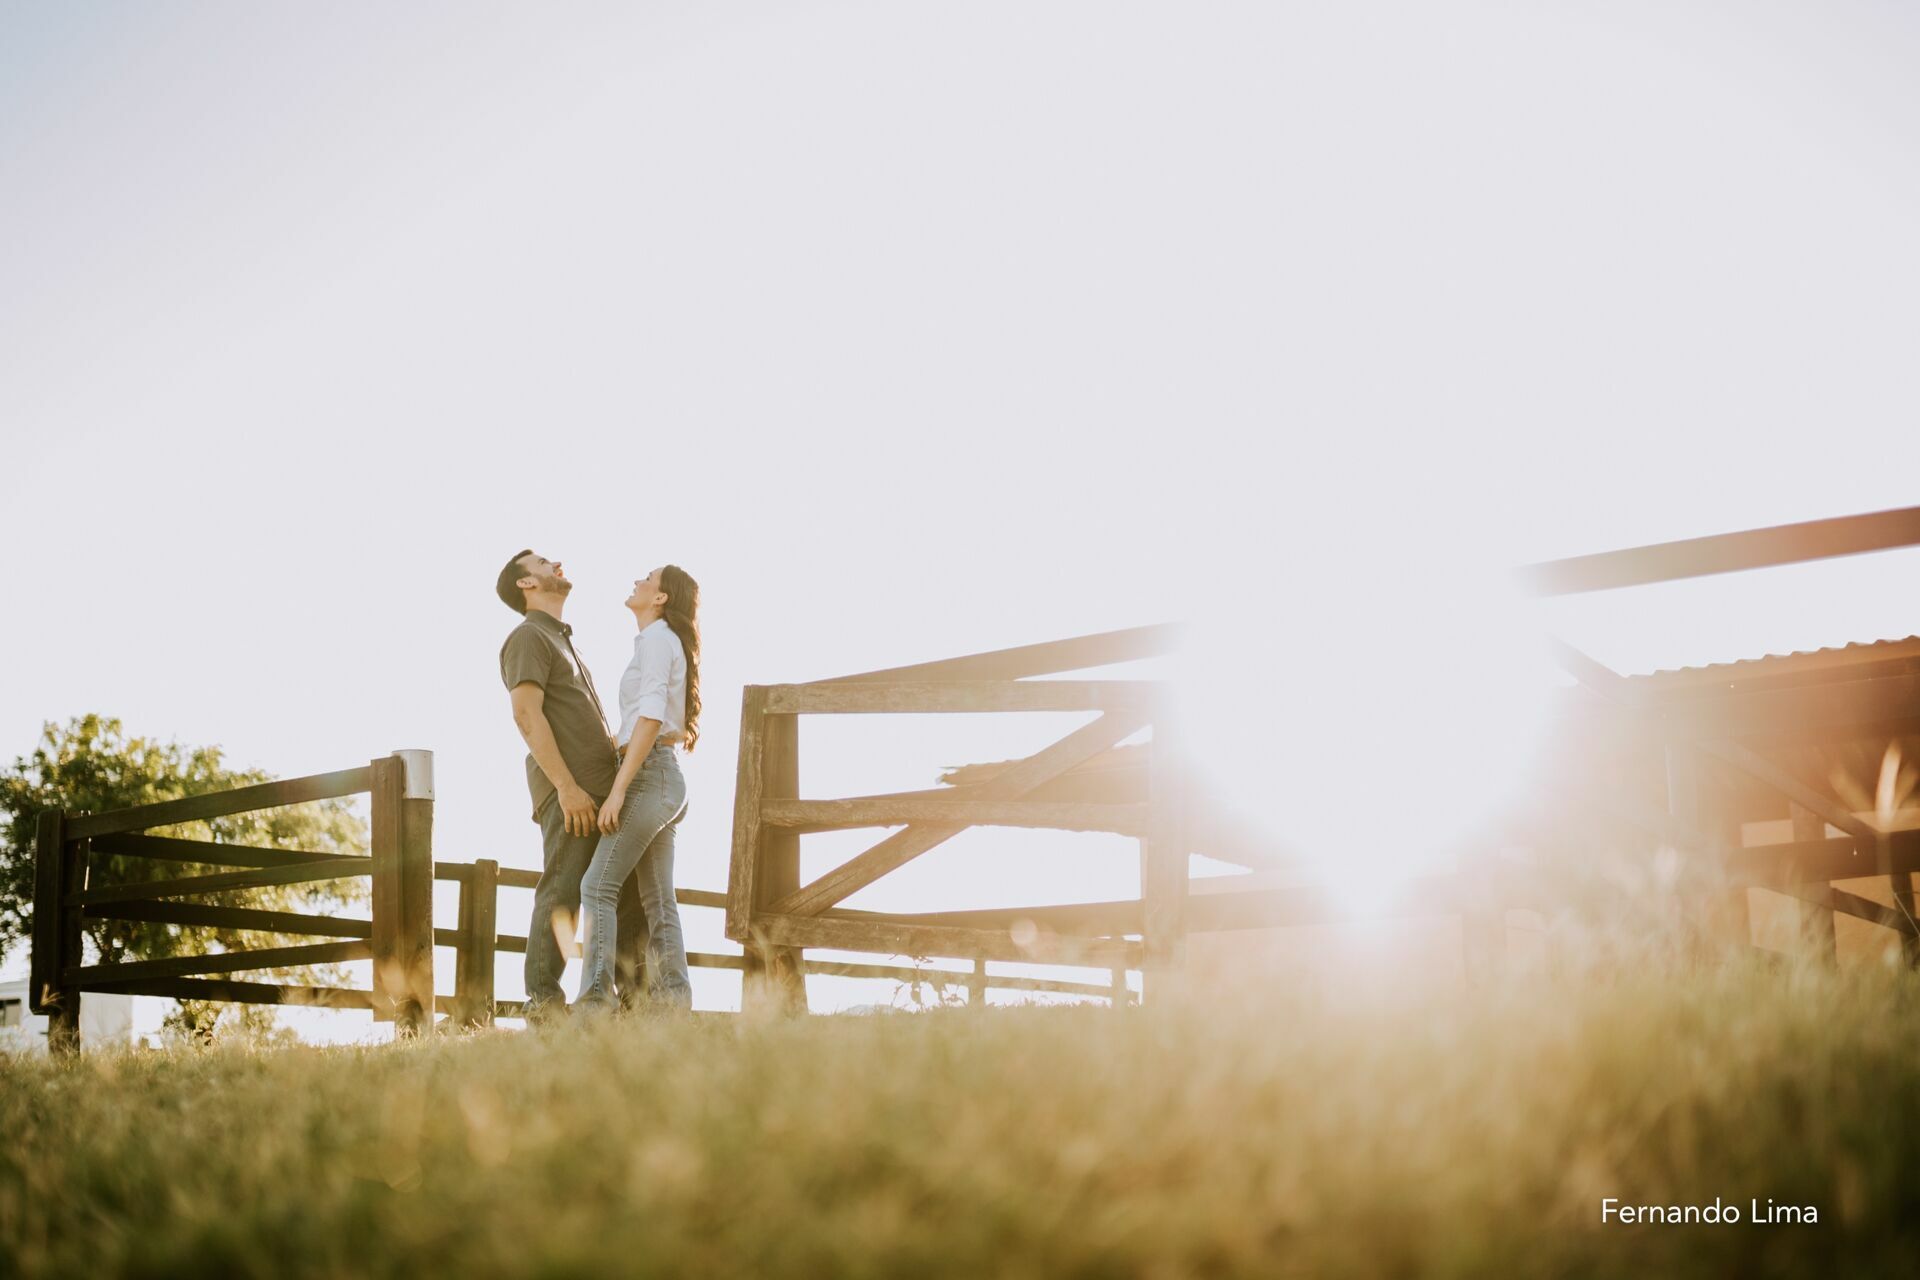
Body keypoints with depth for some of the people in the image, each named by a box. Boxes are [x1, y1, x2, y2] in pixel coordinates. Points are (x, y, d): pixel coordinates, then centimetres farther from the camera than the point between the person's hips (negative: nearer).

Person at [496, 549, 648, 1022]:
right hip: (568, 793, -9)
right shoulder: (528, 637, -2)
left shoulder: (561, 641, 27)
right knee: (561, 895, -9)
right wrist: (566, 785, -21)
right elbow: (526, 714, -14)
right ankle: (543, 1002, -6)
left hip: (601, 791, 9)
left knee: (630, 892, 7)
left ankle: (639, 997, 10)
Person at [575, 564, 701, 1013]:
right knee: (657, 901, 3)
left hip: (649, 775, -9)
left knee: (598, 886, -15)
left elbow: (651, 718, -16)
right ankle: (675, 1006, -2)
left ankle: (595, 1000, -23)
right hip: (665, 780, 9)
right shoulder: (665, 643, 22)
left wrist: (618, 789, -20)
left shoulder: (657, 639, -6)